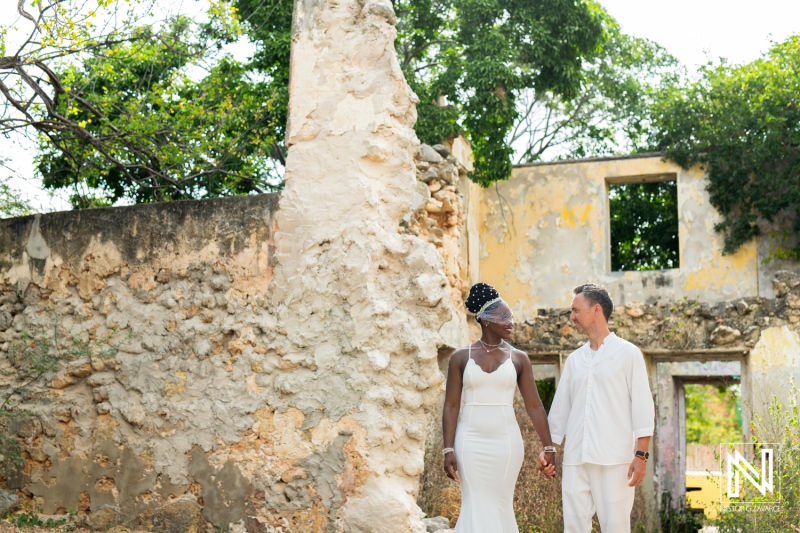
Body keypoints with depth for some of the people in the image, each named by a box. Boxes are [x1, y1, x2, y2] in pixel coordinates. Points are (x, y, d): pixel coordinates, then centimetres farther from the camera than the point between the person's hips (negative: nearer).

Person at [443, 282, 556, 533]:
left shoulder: (519, 358, 4)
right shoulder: (461, 357, 1)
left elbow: (534, 406, 2)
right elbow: (451, 407, 0)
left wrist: (548, 448, -2)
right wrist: (449, 450, -7)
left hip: (506, 442, 1)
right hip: (471, 442, -1)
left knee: (501, 507, 4)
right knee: (477, 508, -1)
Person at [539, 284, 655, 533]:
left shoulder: (627, 353, 1)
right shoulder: (574, 359, 15)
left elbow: (642, 406, -3)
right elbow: (560, 407, 18)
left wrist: (641, 455, -10)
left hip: (614, 460, -5)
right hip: (575, 459, 5)